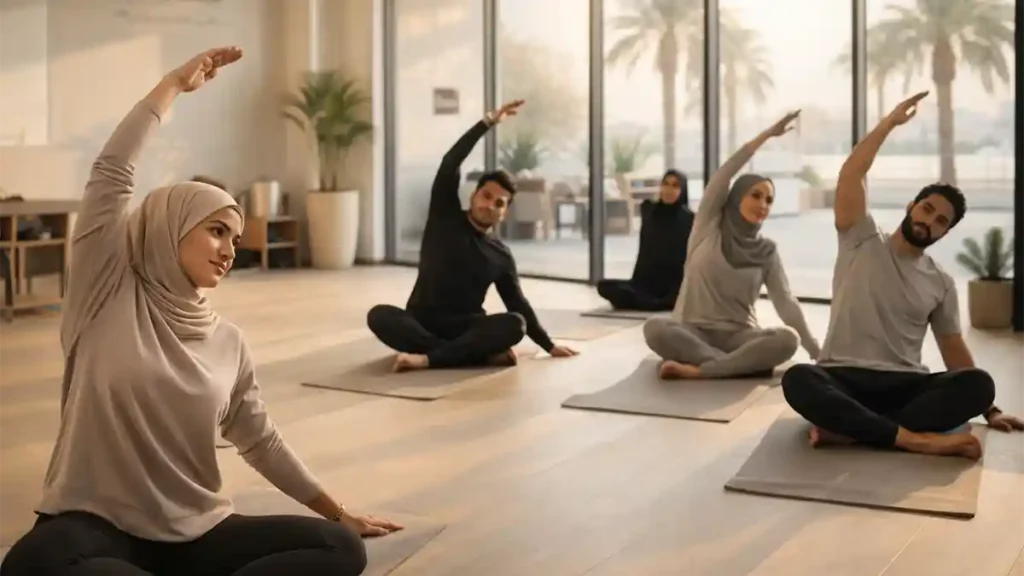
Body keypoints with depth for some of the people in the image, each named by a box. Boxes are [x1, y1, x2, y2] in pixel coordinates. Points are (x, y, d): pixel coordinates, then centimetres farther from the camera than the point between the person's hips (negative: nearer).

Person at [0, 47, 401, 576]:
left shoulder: (227, 342, 10)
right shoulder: (108, 295, -1)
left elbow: (262, 442, 20)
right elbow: (112, 172, -9)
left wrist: (338, 513, 23)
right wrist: (175, 83, -3)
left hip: (195, 533, 4)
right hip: (97, 526, -4)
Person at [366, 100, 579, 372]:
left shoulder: (501, 255, 9)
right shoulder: (445, 217, 4)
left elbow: (519, 306, 15)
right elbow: (450, 164, -9)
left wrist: (549, 345, 9)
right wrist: (488, 121, -13)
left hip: (466, 328, 2)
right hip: (422, 323, -1)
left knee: (515, 325, -29)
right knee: (379, 315, -33)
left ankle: (428, 359, -39)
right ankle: (482, 355, -38)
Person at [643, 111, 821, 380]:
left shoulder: (767, 252, 6)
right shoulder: (709, 225, 4)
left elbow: (787, 303, -1)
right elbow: (725, 174, -7)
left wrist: (817, 353, -11)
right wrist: (766, 134, -12)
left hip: (738, 336, 2)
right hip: (693, 332, -1)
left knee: (788, 338, -30)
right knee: (654, 328, -34)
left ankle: (698, 370, -33)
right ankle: (744, 364, -32)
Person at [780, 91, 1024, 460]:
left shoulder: (941, 284, 16)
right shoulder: (862, 241, 8)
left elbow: (954, 349, 18)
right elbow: (850, 175, -3)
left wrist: (989, 409, 13)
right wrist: (890, 122, -3)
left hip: (905, 384, 3)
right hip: (844, 378, -3)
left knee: (978, 384, -29)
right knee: (797, 380, -39)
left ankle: (845, 428, -38)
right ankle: (911, 437, -44)